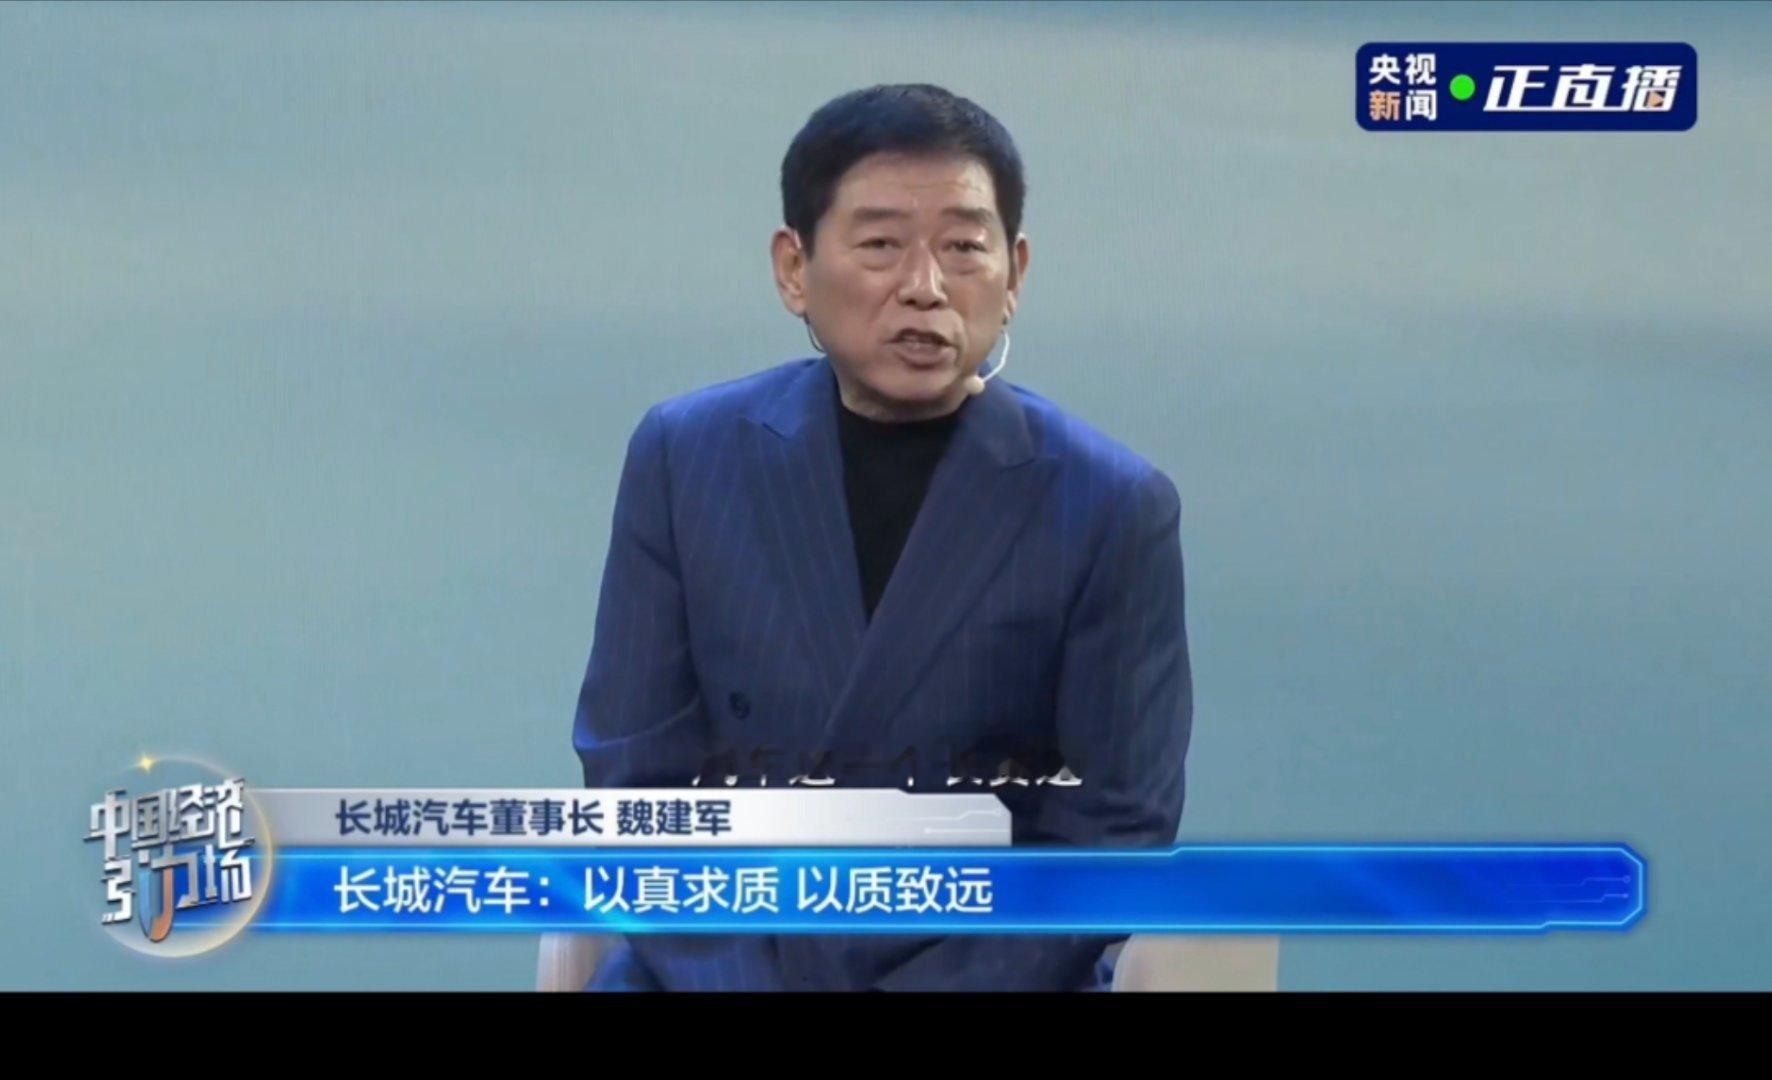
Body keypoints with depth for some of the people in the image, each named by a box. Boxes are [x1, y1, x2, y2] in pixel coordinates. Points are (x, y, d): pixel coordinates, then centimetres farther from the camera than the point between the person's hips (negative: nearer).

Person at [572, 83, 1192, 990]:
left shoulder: (1112, 506, -6)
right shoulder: (683, 457, -1)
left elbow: (1113, 827, -4)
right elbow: (639, 777, 0)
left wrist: (944, 982, -14)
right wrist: (731, 982, -13)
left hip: (988, 968, -1)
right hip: (712, 964, 1)